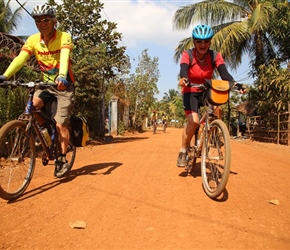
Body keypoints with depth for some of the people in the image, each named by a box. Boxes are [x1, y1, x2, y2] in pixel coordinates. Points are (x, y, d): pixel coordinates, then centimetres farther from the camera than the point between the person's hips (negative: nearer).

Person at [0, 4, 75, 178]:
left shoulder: (64, 37, -16)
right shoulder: (33, 40, -6)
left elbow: (64, 58, -33)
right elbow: (20, 59, -18)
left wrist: (62, 77, -53)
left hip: (64, 86, -4)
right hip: (46, 83, 4)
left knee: (61, 124, -8)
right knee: (33, 106, -22)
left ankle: (63, 160, 7)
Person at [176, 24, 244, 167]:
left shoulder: (215, 56, -10)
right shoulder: (187, 55, -16)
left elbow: (224, 73, -22)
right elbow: (183, 69, -34)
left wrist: (234, 84, -42)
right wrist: (183, 78, -57)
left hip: (207, 92, 4)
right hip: (190, 92, -3)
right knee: (193, 121, -25)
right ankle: (182, 151, -5)